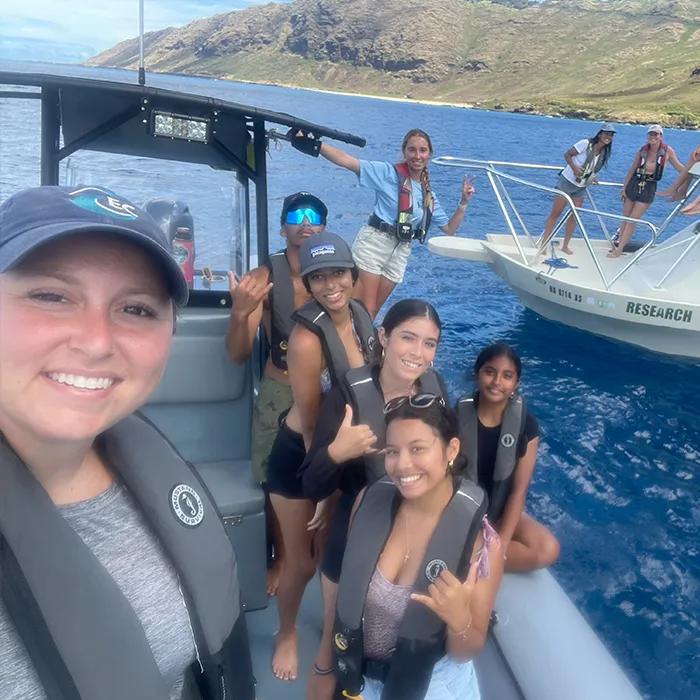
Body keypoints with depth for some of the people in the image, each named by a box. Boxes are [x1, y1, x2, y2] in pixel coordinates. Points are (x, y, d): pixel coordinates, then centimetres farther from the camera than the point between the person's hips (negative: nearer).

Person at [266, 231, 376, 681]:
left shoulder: (361, 315, -8)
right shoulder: (307, 338, -28)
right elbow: (311, 424, -21)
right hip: (299, 456, -5)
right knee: (302, 560, 12)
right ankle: (287, 635, 42)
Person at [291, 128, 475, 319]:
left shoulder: (429, 196, 14)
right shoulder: (388, 173, -2)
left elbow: (449, 229, 18)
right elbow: (345, 160, -11)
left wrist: (463, 203, 4)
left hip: (400, 253, 5)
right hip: (373, 243, -5)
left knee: (372, 312, 11)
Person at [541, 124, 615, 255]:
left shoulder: (605, 153, 3)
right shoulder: (586, 143, -17)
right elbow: (567, 155, -14)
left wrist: (592, 178, -4)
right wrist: (574, 167, -30)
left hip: (581, 187, 6)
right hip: (567, 181, -6)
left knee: (574, 216, 5)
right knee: (555, 213, -4)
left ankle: (565, 246, 14)